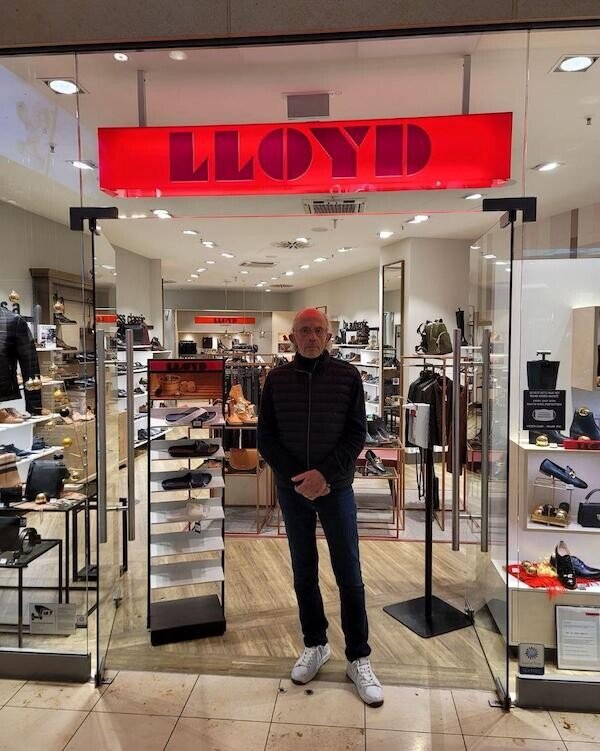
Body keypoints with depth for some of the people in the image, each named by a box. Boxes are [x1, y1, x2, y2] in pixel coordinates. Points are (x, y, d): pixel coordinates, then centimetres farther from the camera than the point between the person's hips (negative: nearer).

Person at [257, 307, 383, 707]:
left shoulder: (348, 376, -3)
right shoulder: (276, 379, 1)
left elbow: (357, 434, -5)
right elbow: (266, 438, 1)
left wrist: (324, 474, -16)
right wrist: (296, 477, -11)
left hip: (335, 488, -1)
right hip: (292, 490, 2)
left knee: (349, 574, 3)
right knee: (304, 572, 13)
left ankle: (359, 658, 18)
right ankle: (315, 645, 31)